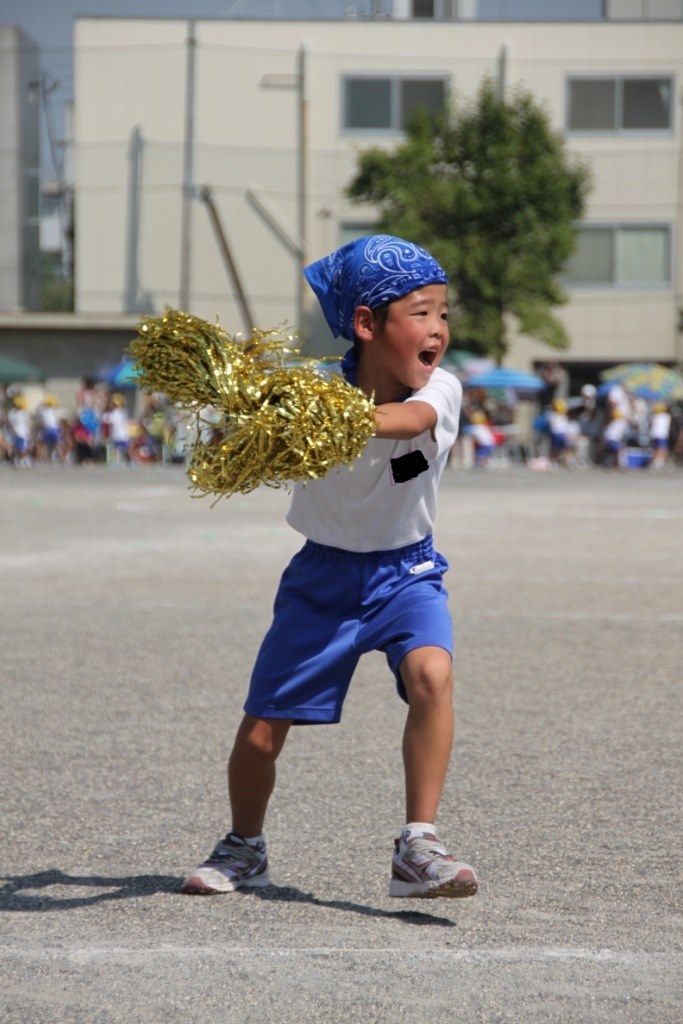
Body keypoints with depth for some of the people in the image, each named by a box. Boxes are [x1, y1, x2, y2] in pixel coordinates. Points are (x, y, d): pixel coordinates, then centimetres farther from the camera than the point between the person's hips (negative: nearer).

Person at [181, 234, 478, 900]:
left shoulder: (439, 390, -16)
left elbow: (412, 418, -37)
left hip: (406, 571, 0)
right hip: (324, 575, 0)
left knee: (430, 674, -29)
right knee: (261, 729, 2)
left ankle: (418, 848, -21)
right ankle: (244, 849, 32)